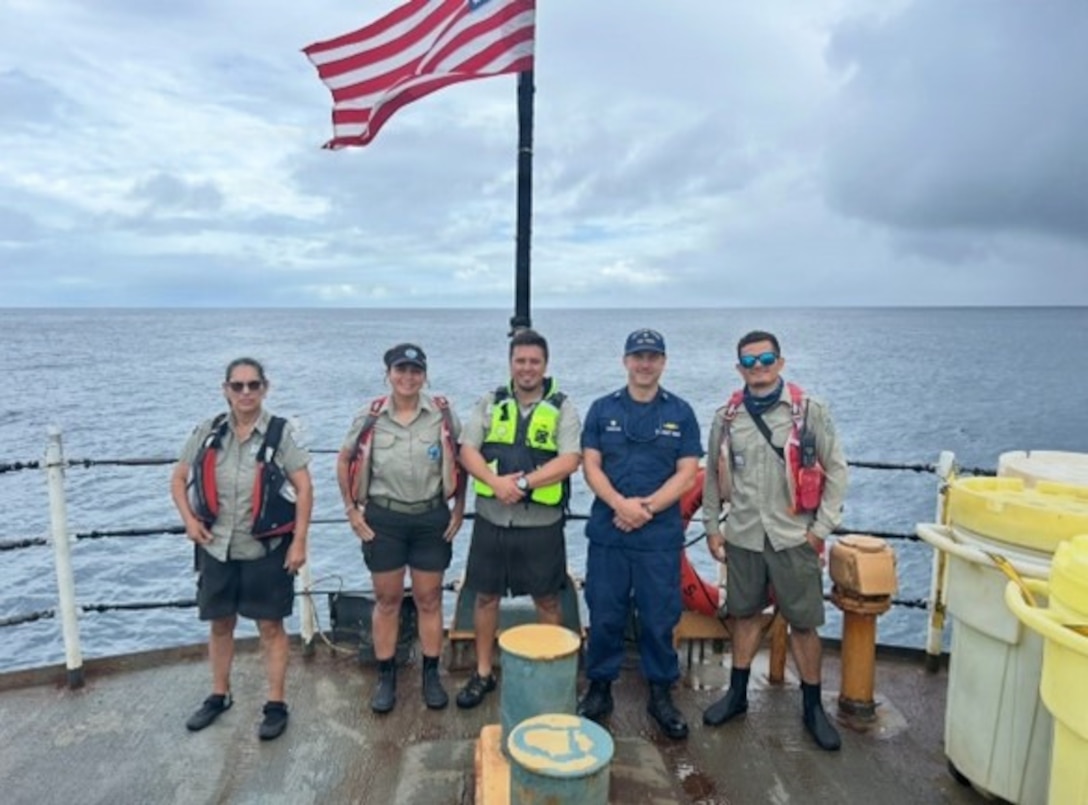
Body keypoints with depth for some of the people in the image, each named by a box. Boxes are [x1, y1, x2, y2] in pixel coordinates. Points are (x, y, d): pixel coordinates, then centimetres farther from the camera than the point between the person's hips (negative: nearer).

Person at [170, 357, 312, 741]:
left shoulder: (280, 433, -10)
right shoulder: (208, 432, 1)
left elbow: (304, 487, -10)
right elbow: (178, 479, 12)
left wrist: (299, 541, -13)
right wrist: (189, 520, -1)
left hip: (266, 549, -4)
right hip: (216, 548, 4)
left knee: (271, 626, 5)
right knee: (220, 624, 18)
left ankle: (276, 705, 19)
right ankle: (219, 695, 38)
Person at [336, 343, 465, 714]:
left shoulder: (443, 415, -4)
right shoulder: (369, 418, -3)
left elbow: (462, 462, 4)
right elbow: (344, 462, 8)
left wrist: (459, 508, 0)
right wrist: (351, 509, 3)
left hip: (432, 518, 0)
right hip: (383, 519, 1)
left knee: (429, 599, 9)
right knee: (386, 599, 10)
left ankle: (431, 675, 23)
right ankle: (385, 677, 24)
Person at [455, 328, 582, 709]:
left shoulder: (562, 407, -3)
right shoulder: (489, 403, 5)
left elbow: (569, 460, -14)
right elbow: (467, 451, -3)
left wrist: (523, 482, -22)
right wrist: (496, 482, -20)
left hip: (541, 523, -2)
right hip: (491, 520, 3)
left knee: (547, 599, 11)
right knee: (486, 596, 12)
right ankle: (483, 673, 29)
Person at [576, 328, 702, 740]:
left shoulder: (681, 413, 4)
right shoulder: (602, 409, 5)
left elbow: (687, 473, -2)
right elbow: (590, 466, -1)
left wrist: (646, 507, -14)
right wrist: (620, 504, -17)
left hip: (660, 534, 0)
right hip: (607, 532, 1)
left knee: (659, 618, 8)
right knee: (605, 616, 8)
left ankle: (661, 694, 25)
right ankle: (599, 688, 26)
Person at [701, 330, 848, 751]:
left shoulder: (809, 411, -6)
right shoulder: (726, 416, 2)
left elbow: (835, 470, -2)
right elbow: (713, 475, 9)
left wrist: (822, 528, -5)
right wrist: (712, 527, 7)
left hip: (794, 537, -2)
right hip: (743, 536, 2)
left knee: (803, 622, 7)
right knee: (745, 614, 15)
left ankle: (813, 705, 24)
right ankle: (737, 693, 30)